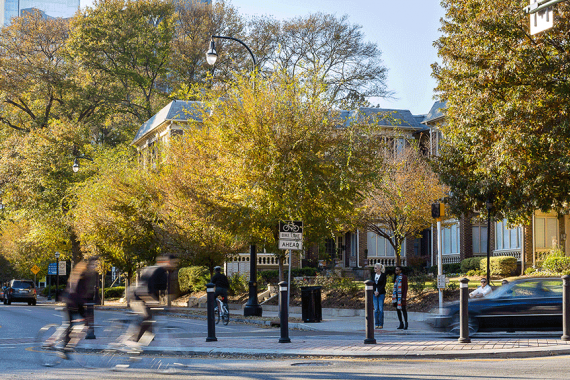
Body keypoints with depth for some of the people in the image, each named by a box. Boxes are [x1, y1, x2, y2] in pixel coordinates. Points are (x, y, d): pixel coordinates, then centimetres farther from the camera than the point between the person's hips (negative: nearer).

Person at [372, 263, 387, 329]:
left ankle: (381, 324, 1)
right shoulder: (373, 274, 10)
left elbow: (384, 284, -7)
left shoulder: (383, 275, -3)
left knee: (381, 309, -3)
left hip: (381, 293, -4)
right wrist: (374, 291, -6)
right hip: (374, 293, 4)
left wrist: (378, 292, -12)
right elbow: (372, 284, 8)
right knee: (376, 309, 3)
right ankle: (376, 324, 6)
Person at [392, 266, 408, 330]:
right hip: (396, 296, 7)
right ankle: (401, 324, 10)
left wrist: (404, 296, -17)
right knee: (398, 309, 5)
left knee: (403, 309, -8)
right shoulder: (396, 277, 15)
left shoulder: (404, 277, -7)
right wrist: (393, 296, 14)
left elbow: (406, 287, -10)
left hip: (402, 295, -7)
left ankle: (406, 324, -3)